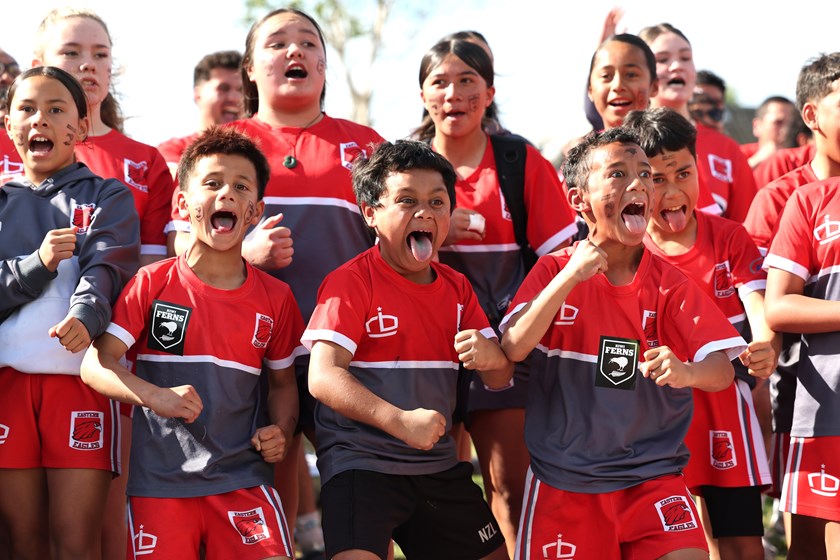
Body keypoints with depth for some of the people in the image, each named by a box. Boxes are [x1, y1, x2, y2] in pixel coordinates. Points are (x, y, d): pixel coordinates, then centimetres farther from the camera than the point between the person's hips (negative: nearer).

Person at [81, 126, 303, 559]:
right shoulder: (153, 284, 0)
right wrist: (156, 397, -24)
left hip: (242, 475, 1)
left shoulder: (274, 297, 7)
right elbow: (96, 365, -7)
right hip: (159, 479, -1)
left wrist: (281, 431, -1)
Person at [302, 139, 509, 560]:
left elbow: (499, 379, 10)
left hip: (438, 466, 7)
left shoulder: (456, 288, 12)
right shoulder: (351, 283, -9)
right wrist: (400, 421, -31)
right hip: (361, 463, -7)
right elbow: (322, 377, -19)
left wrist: (491, 358, -15)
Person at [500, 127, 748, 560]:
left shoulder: (670, 285, -1)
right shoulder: (553, 271, -1)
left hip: (653, 474, 0)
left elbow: (722, 369, -10)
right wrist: (570, 277, -23)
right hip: (563, 480, 0)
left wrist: (687, 372, -33)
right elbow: (513, 349, -16)